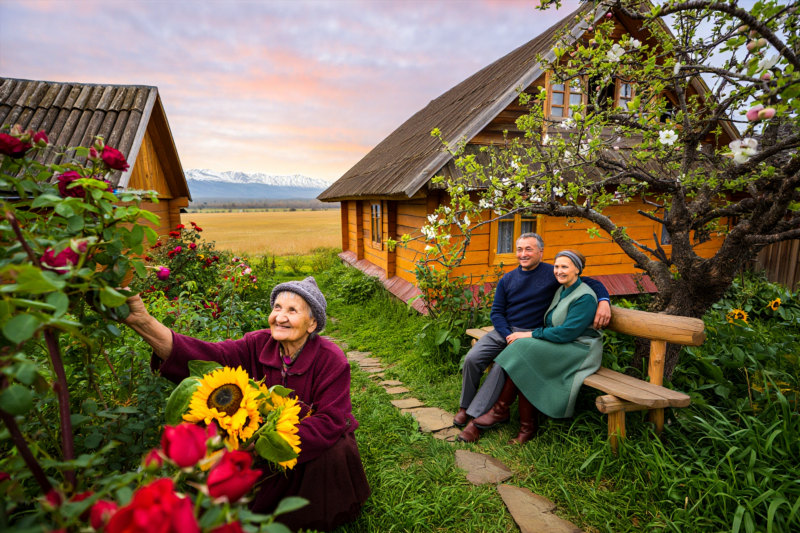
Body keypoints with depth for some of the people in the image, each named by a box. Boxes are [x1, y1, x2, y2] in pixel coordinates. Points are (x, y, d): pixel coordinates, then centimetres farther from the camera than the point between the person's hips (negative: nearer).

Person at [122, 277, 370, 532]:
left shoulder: (332, 360, -24)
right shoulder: (259, 345, -14)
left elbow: (329, 423, -28)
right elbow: (209, 356, -30)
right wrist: (144, 322, -44)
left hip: (318, 443, -3)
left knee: (331, 455, -31)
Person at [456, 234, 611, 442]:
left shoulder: (553, 274, 1)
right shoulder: (507, 279, 11)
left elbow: (591, 282, 5)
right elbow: (496, 311, 8)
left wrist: (603, 301, -15)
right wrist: (508, 335, -8)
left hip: (530, 334, -4)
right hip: (502, 331, 4)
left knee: (501, 366, -28)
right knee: (472, 358, -17)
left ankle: (477, 419, -18)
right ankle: (465, 406, 4)